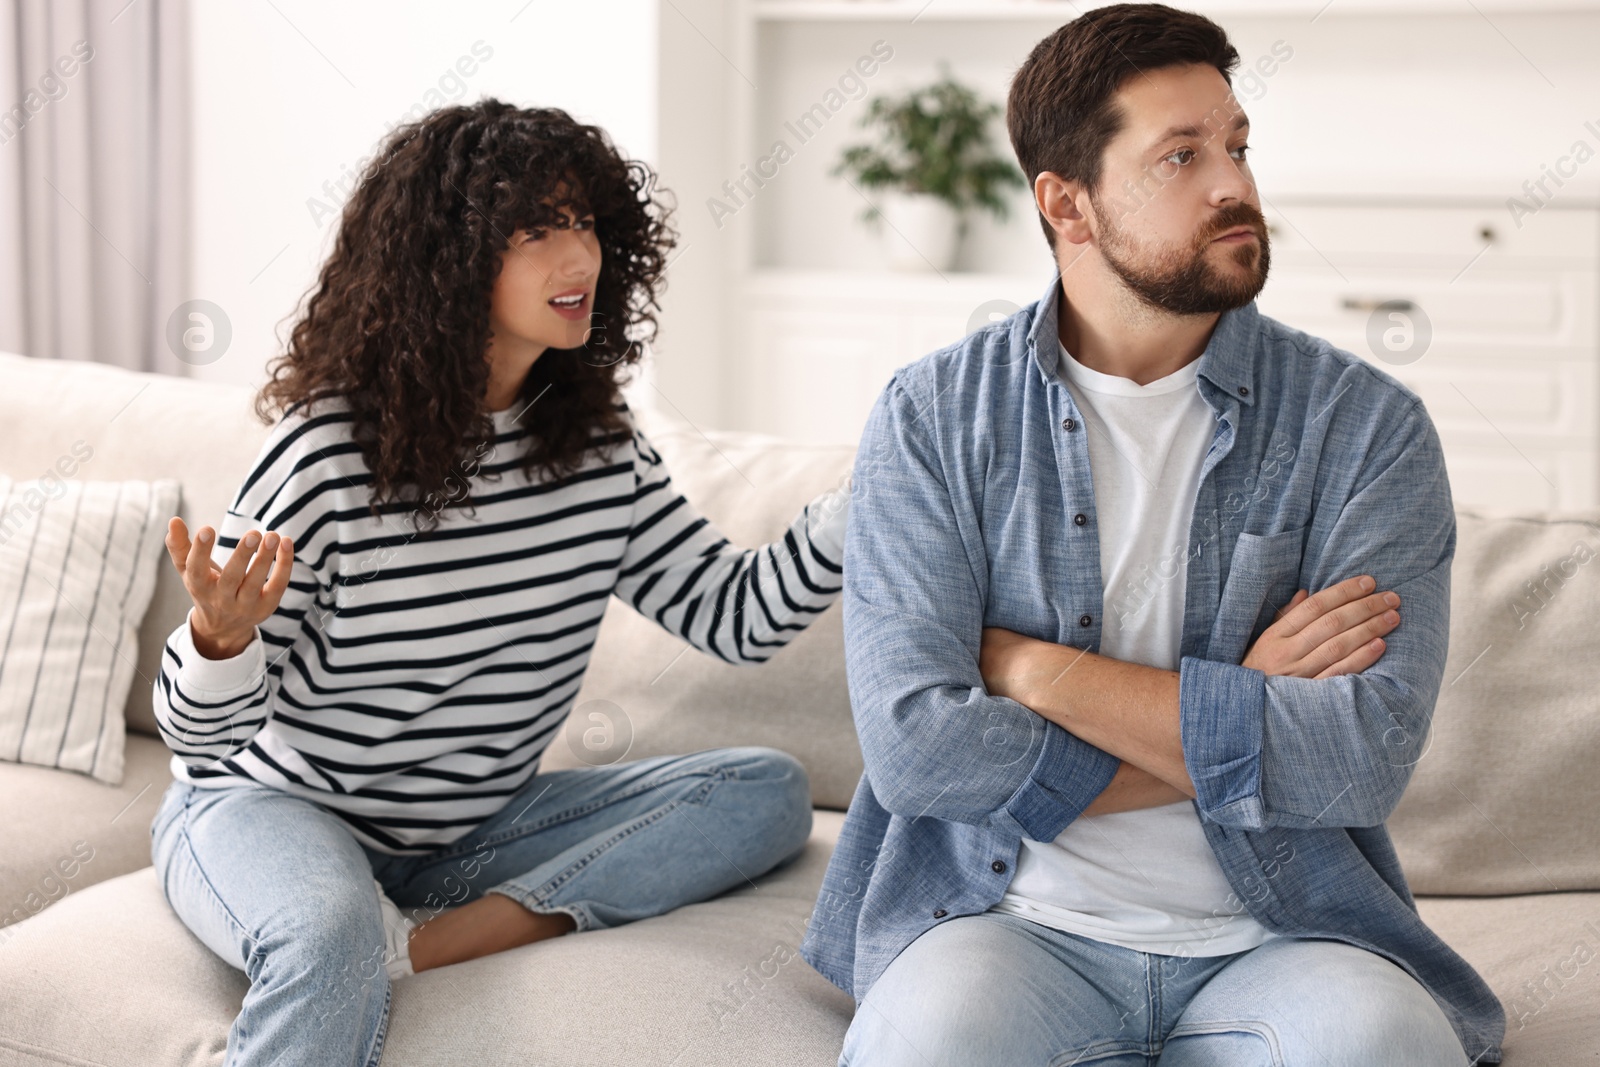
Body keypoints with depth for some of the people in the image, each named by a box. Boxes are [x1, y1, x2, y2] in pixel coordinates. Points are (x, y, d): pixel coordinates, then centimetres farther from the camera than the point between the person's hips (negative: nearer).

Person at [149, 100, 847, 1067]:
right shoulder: (329, 455, -19)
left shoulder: (601, 451, -1)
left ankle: (414, 944, -18)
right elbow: (199, 735, -16)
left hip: (468, 832, 7)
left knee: (768, 790, -9)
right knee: (329, 947, -41)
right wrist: (221, 638, -39)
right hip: (275, 811, -6)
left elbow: (737, 617, -2)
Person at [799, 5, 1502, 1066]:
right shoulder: (932, 417, 0)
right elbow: (915, 746, -11)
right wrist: (1239, 723, -10)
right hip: (1016, 924, 0)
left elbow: (1367, 755, -13)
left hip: (1284, 937, 1)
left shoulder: (1366, 423, 0)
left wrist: (1034, 668, -11)